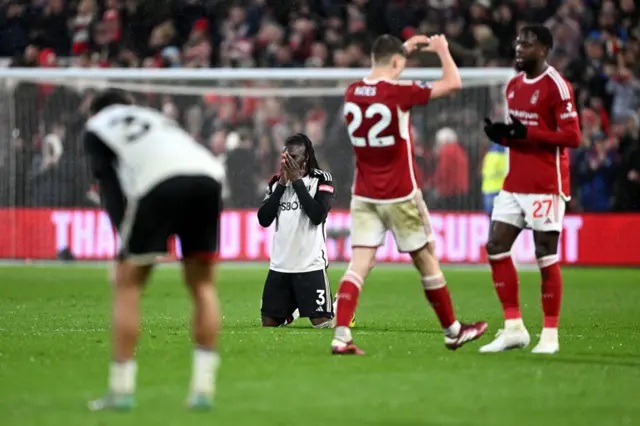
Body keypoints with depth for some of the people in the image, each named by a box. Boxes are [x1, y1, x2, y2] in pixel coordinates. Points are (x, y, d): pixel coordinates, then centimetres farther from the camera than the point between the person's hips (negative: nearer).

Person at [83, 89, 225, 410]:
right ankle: (203, 389, 10)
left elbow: (109, 183, 12)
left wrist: (125, 232, 7)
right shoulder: (155, 118, 39)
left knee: (127, 284, 9)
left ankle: (121, 391, 5)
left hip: (159, 184, -4)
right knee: (202, 285, 16)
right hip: (208, 175, 4)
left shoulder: (96, 127, 27)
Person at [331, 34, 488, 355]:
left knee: (360, 263, -2)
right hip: (400, 196, -4)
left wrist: (404, 49, 31)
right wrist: (442, 50, 10)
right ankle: (453, 331, 24)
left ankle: (341, 335, -17)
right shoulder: (398, 93, -16)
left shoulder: (352, 93, 1)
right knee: (426, 259, 10)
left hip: (364, 195, 4)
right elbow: (453, 83, -7)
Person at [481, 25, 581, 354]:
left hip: (545, 187, -8)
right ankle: (513, 328, 9)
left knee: (546, 258, -3)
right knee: (496, 248, 2)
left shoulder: (556, 86, -12)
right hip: (514, 185, 8)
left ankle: (550, 335, 5)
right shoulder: (514, 85, 14)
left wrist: (526, 133, -23)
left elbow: (572, 137, -17)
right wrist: (500, 134, 0)